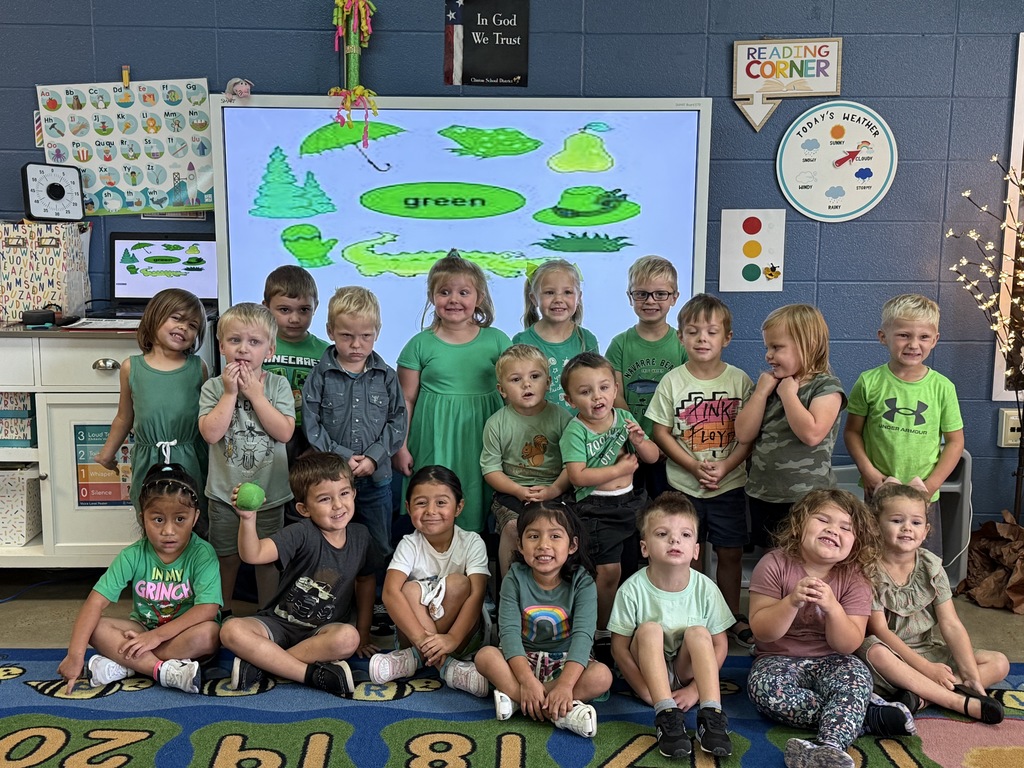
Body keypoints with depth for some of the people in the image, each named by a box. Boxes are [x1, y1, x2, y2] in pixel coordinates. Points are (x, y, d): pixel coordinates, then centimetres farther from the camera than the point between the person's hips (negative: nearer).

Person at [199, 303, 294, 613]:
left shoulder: (278, 385, -5)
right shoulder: (213, 387, -5)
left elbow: (284, 432, -17)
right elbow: (211, 433, -18)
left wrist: (255, 394, -17)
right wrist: (231, 393, -18)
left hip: (269, 492, 0)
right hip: (225, 492, 0)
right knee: (227, 558, 15)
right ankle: (223, 614, 34)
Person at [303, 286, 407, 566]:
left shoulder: (386, 377, 1)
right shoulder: (320, 376, -4)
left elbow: (397, 422, 0)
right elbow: (312, 426, -7)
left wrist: (374, 457, -13)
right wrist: (343, 457, -15)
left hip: (376, 478, 2)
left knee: (378, 550, 14)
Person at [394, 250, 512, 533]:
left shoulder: (496, 341, 2)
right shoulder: (420, 345, 0)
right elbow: (406, 400, 4)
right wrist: (401, 447, 3)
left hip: (482, 439, 1)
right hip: (435, 443, 0)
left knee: (478, 504, 5)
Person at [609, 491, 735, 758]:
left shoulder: (706, 588, -12)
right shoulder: (633, 589, -17)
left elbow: (720, 646, -5)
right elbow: (619, 647, -10)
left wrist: (694, 689, -15)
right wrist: (646, 692, -18)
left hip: (687, 670, 1)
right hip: (647, 670, -1)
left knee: (698, 632, -26)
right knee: (650, 629, -29)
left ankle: (711, 715, -32)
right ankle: (667, 714, -36)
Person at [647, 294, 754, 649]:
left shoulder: (739, 380, -4)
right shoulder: (672, 382, -5)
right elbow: (661, 433, -4)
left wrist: (726, 465, -17)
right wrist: (694, 465, -14)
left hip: (729, 484, 0)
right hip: (684, 485, 0)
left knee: (730, 553, 10)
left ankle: (732, 617, 27)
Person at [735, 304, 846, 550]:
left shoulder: (826, 386, -9)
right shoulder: (768, 383, 10)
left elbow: (811, 434, -26)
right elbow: (744, 435, 1)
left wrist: (788, 393, -17)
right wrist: (762, 391, -5)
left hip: (805, 499, -6)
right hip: (761, 496, 6)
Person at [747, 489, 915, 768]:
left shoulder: (854, 579, -5)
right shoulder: (774, 565, -11)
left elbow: (848, 645, -11)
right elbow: (761, 631, -14)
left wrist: (832, 608, -30)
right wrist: (792, 601, -31)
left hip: (831, 661, 1)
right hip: (779, 659, -1)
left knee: (857, 676, -30)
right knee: (766, 688, -32)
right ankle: (868, 713, -23)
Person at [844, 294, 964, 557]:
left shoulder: (942, 387, -5)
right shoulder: (869, 382, -7)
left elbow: (955, 441, 1)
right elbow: (852, 431, 0)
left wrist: (931, 485, -8)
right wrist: (867, 470, -13)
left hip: (924, 497, 0)